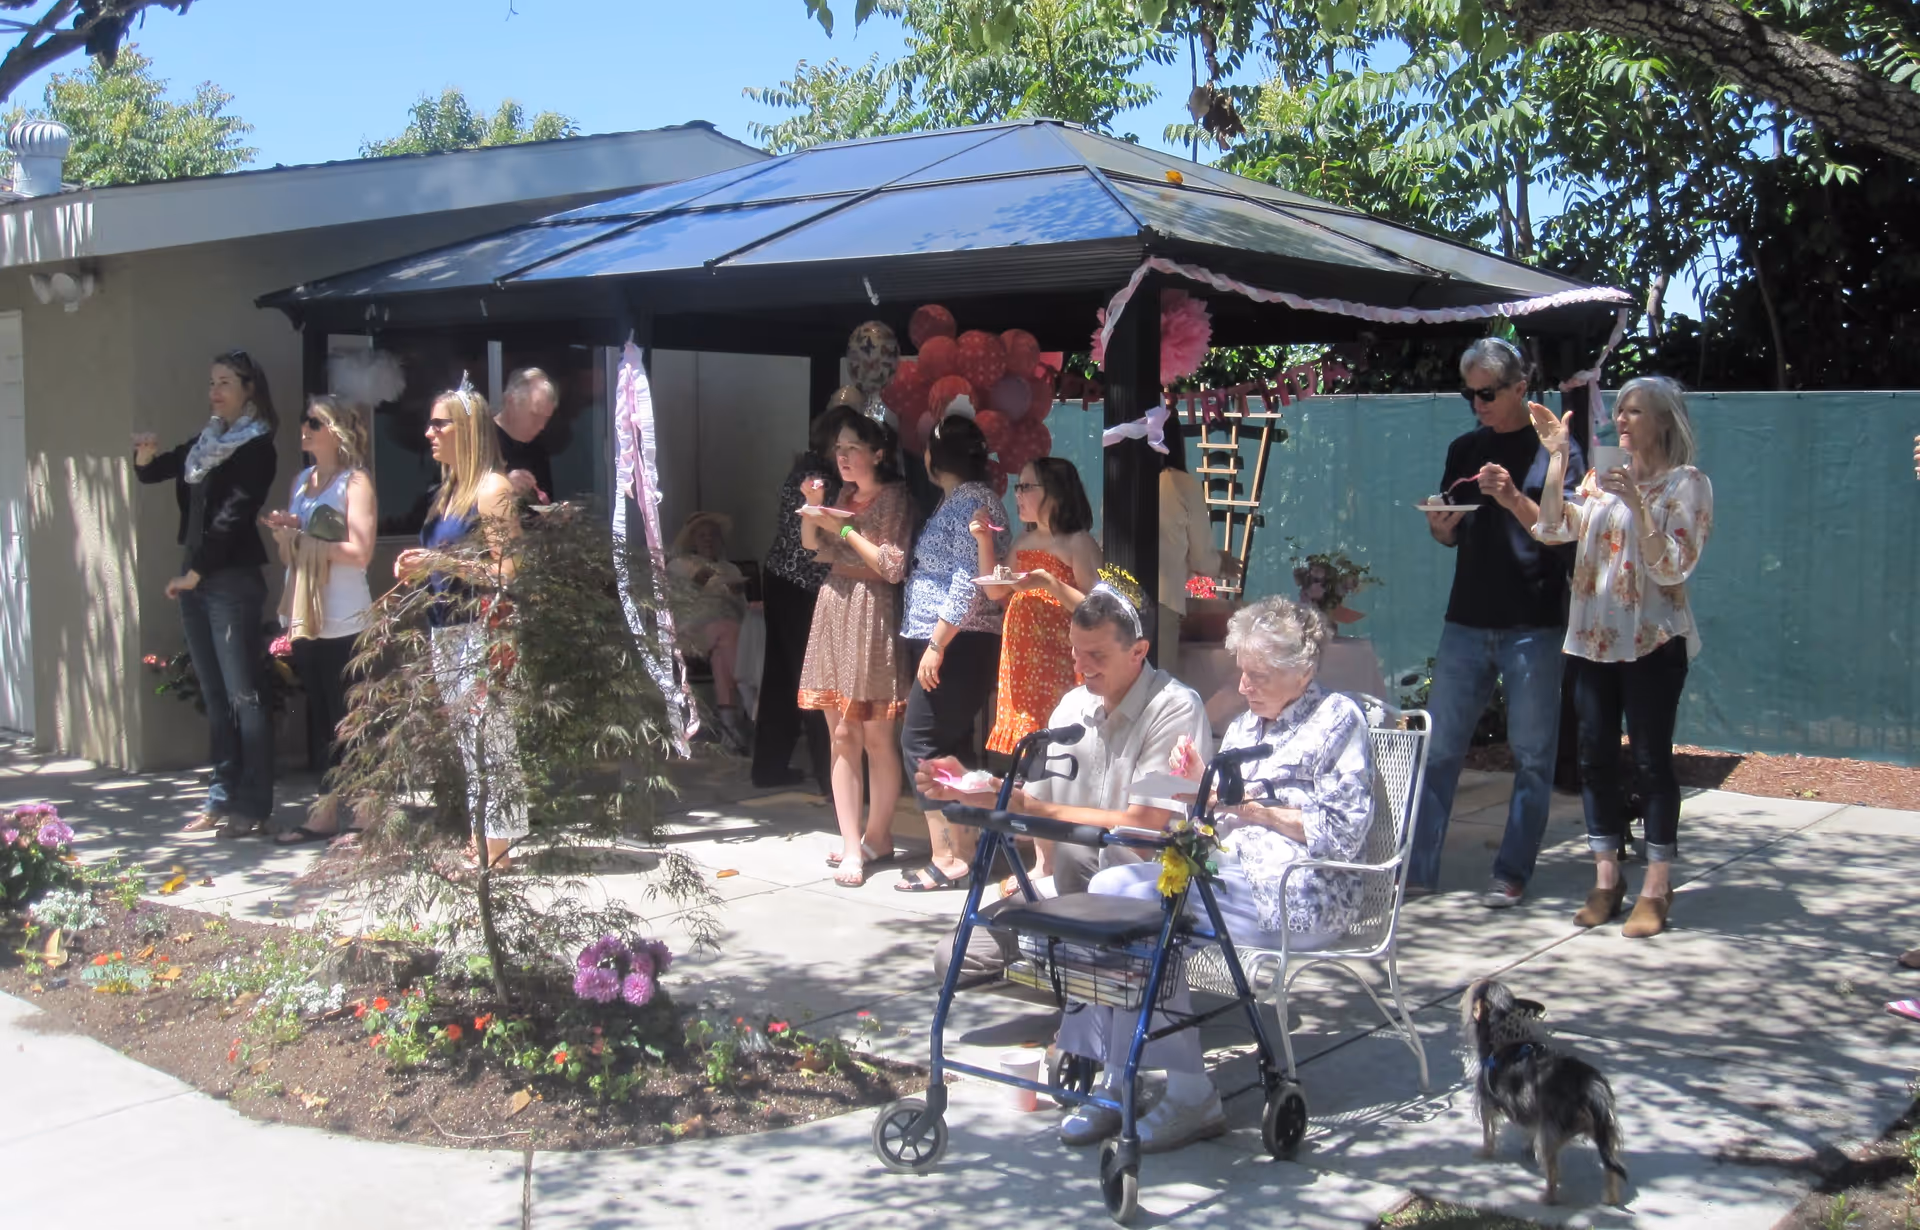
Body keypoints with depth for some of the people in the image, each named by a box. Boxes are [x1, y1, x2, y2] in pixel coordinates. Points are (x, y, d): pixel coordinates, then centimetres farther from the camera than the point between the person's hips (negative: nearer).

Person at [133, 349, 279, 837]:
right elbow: (151, 473, 18)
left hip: (233, 581, -8)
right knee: (214, 696, 10)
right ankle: (223, 796, 16)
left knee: (244, 695, -7)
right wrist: (145, 453, -5)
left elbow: (231, 518, -13)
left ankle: (253, 804, -4)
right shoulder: (204, 443, 15)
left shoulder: (257, 448, -8)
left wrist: (195, 574, -12)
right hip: (196, 580, 8)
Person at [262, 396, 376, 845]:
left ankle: (328, 811, 2)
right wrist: (283, 534, -3)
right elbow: (289, 555, 18)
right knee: (319, 715, 9)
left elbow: (359, 552, -15)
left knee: (345, 720, -3)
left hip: (344, 622, -7)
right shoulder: (301, 482, 15)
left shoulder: (355, 482, -5)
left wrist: (303, 538, -12)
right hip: (305, 619, 7)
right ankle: (327, 811, 13)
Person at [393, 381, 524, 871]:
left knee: (489, 738, -8)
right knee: (465, 740, 10)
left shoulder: (492, 489, -7)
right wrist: (416, 570, 8)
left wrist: (442, 563, -18)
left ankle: (498, 852, -5)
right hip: (446, 630, 9)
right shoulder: (448, 493, 19)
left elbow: (508, 569, -14)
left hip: (480, 631, -9)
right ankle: (479, 844, 15)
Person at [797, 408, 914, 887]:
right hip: (834, 609, 7)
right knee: (841, 735, 3)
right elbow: (812, 546, 20)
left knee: (876, 735, 0)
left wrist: (844, 528, -12)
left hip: (872, 615, -7)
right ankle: (852, 844, 5)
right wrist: (813, 507, 3)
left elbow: (893, 567, -14)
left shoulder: (895, 497, -6)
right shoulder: (845, 494, 14)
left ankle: (877, 834, 15)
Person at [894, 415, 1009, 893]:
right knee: (950, 746, 10)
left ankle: (948, 859, -6)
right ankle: (962, 850, 14)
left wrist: (937, 644, -20)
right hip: (947, 644, 10)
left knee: (920, 742, -9)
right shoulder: (955, 500, 17)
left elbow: (971, 582, -20)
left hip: (959, 646, -10)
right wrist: (930, 642, 15)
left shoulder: (972, 502, -13)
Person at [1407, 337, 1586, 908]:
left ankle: (1512, 873, 10)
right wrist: (1440, 525, -5)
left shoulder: (1556, 452, -1)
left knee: (1532, 757, 2)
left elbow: (1565, 537, -7)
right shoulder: (1465, 450, 12)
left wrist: (1515, 500, -22)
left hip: (1534, 626, -4)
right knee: (1439, 748, 2)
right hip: (1467, 621, 4)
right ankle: (1418, 867, 7)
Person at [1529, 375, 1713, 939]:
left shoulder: (1687, 484, -4)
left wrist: (1637, 504, -22)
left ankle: (1656, 889, 5)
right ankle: (1606, 878, 17)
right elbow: (1551, 529, -2)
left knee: (1651, 760, -3)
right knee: (1595, 758, 7)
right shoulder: (1602, 479, 12)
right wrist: (1558, 458, -4)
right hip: (1593, 638, 5)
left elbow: (1673, 567, -14)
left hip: (1653, 642, -5)